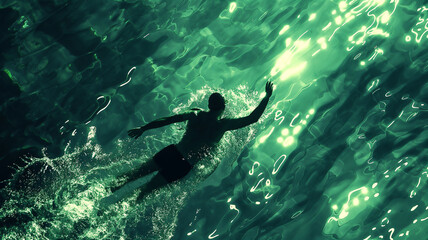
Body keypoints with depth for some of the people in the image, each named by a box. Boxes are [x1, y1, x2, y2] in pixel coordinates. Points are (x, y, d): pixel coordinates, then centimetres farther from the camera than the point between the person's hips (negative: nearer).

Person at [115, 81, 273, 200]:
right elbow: (252, 118, -4)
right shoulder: (223, 125, -8)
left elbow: (166, 120, 9)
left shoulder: (196, 114, 4)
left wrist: (143, 129, 19)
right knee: (145, 191, 6)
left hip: (171, 151, 3)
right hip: (183, 165, -3)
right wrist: (267, 96, 7)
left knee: (137, 174, 19)